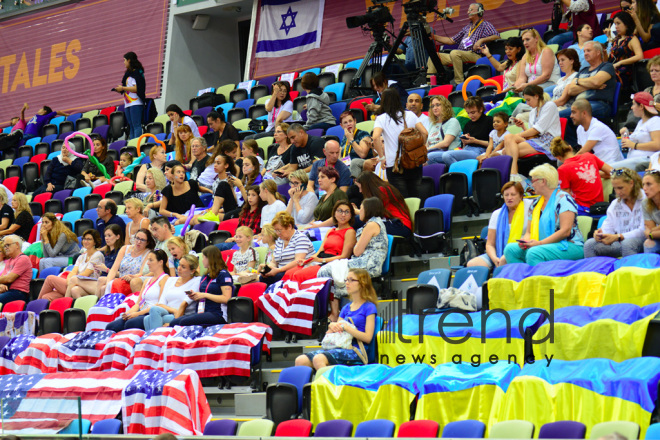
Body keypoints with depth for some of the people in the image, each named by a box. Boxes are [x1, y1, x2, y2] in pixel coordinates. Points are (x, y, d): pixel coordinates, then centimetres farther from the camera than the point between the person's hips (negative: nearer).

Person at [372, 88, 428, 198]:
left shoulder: (381, 119, -2)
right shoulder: (410, 115, 6)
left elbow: (376, 137, -18)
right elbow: (424, 133, -1)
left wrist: (382, 157, -9)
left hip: (394, 165, -3)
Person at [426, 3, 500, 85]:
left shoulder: (485, 25, 8)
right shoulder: (467, 27, 30)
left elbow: (496, 36, -8)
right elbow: (452, 40, 30)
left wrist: (481, 40, -20)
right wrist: (434, 37, 22)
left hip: (475, 55, -8)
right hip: (460, 55, 8)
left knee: (454, 53, -38)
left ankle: (459, 82, -34)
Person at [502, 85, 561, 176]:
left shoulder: (550, 106, 0)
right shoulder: (533, 112, 25)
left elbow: (537, 130, -8)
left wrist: (518, 135, -7)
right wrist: (523, 126, 2)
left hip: (547, 142, -8)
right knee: (508, 137, -20)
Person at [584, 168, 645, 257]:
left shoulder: (644, 201, -6)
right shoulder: (615, 204, 17)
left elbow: (643, 231, -14)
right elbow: (608, 227, 13)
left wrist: (618, 237, -21)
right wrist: (601, 233, -14)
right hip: (620, 242, 6)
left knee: (627, 243, -40)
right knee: (590, 245, -15)